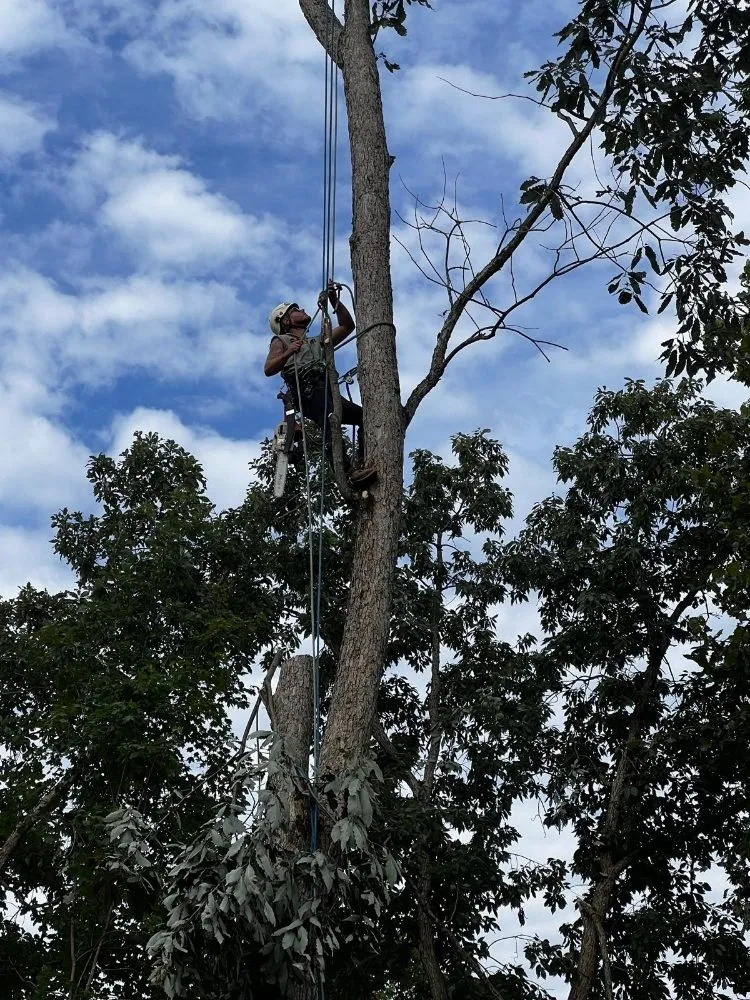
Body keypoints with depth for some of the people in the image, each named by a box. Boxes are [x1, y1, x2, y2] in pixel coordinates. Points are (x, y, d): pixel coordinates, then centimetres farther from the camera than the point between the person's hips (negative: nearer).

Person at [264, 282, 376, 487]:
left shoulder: (318, 342, 40)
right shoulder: (281, 341, 23)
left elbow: (347, 326, 34)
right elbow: (268, 369, 7)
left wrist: (334, 301, 24)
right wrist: (288, 353, -9)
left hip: (329, 392, 7)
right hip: (308, 391, -7)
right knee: (329, 424, -30)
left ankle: (362, 464, -16)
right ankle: (348, 472, -45)